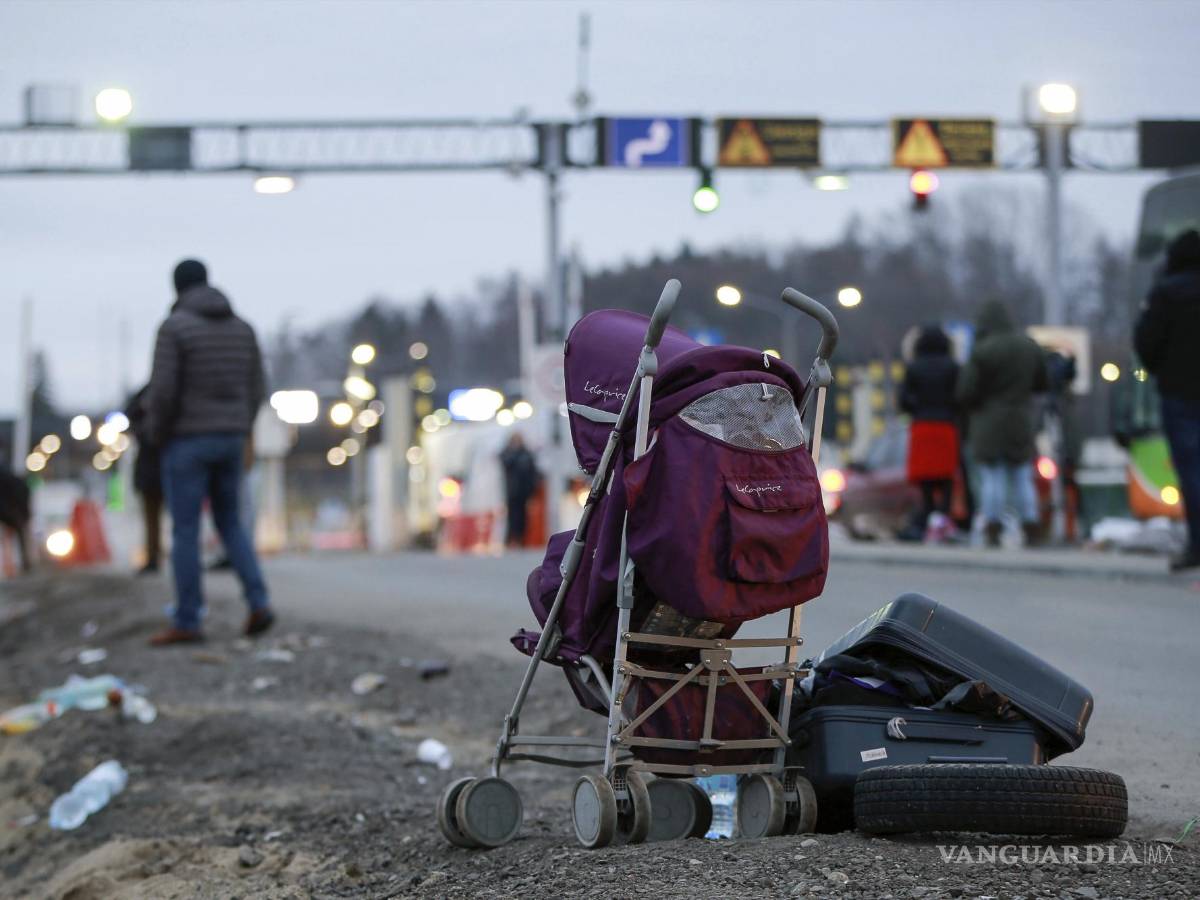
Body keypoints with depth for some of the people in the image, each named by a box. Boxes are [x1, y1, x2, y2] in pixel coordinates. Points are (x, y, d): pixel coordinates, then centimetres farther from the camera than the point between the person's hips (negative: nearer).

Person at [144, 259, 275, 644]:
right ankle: (258, 604, 2)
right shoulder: (242, 328, 7)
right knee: (229, 524, 16)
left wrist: (156, 435, 0)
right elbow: (254, 391, 9)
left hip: (188, 441, -6)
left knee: (185, 530, 0)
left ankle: (187, 622, 2)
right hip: (228, 440, 6)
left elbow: (162, 391, -17)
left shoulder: (173, 327, -12)